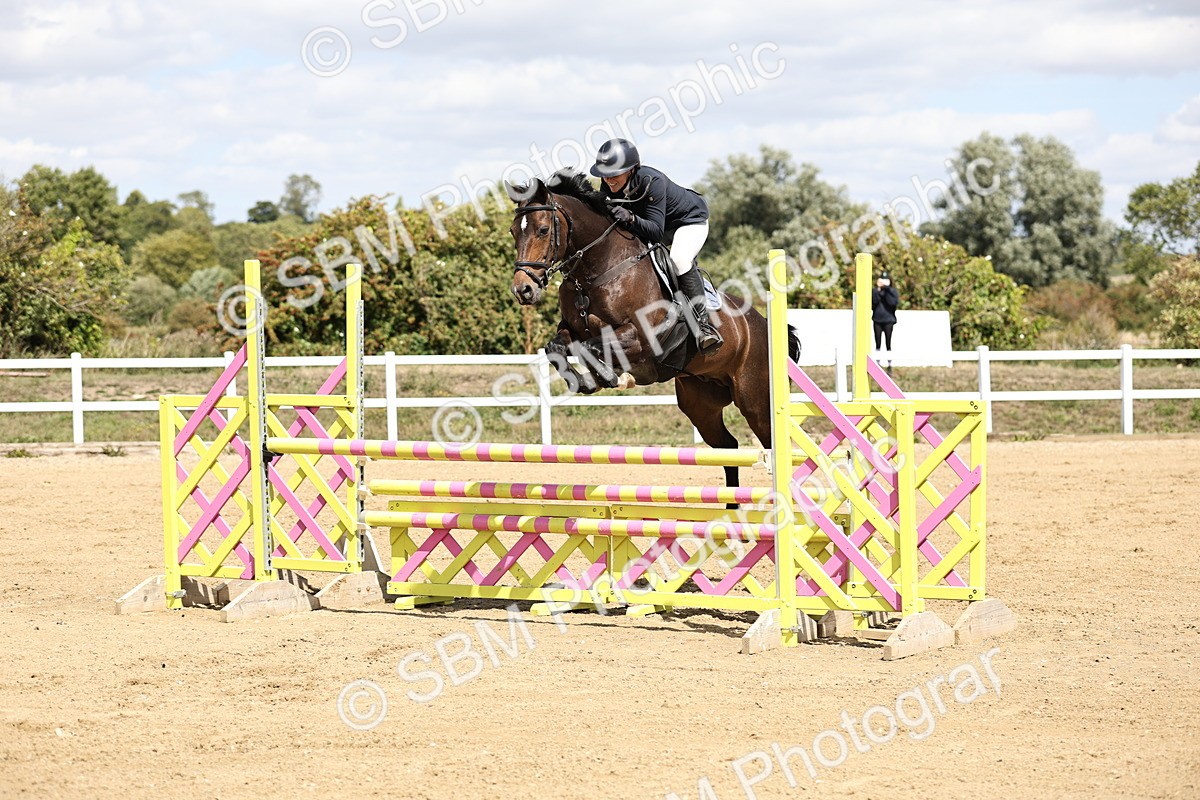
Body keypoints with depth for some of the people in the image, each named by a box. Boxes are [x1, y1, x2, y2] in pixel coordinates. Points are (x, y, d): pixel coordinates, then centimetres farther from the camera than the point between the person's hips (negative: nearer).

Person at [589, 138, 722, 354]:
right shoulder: (608, 187, -20)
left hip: (690, 219, -8)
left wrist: (631, 219, -57)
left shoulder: (652, 182, -38)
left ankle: (703, 323, -29)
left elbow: (656, 231, -41)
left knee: (679, 259, -34)